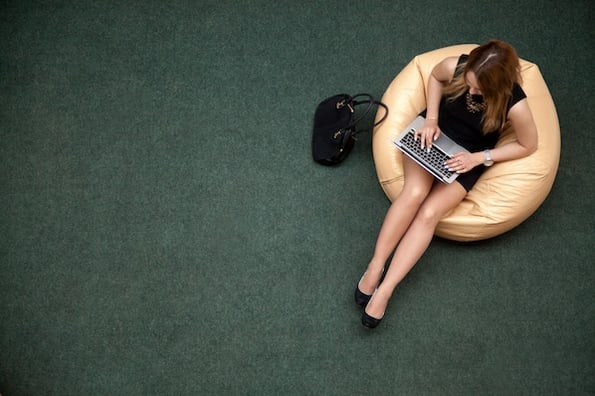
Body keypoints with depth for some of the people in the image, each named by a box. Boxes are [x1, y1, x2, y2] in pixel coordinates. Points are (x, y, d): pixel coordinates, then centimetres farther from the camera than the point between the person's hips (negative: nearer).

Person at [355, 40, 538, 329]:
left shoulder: (515, 106, -27)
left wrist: (479, 158, -17)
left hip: (468, 158, -1)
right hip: (432, 134, 2)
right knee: (414, 192, -27)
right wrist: (431, 118, -9)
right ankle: (374, 269, -17)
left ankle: (384, 291, -19)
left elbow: (528, 146, -9)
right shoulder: (455, 67, -21)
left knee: (429, 213, -22)